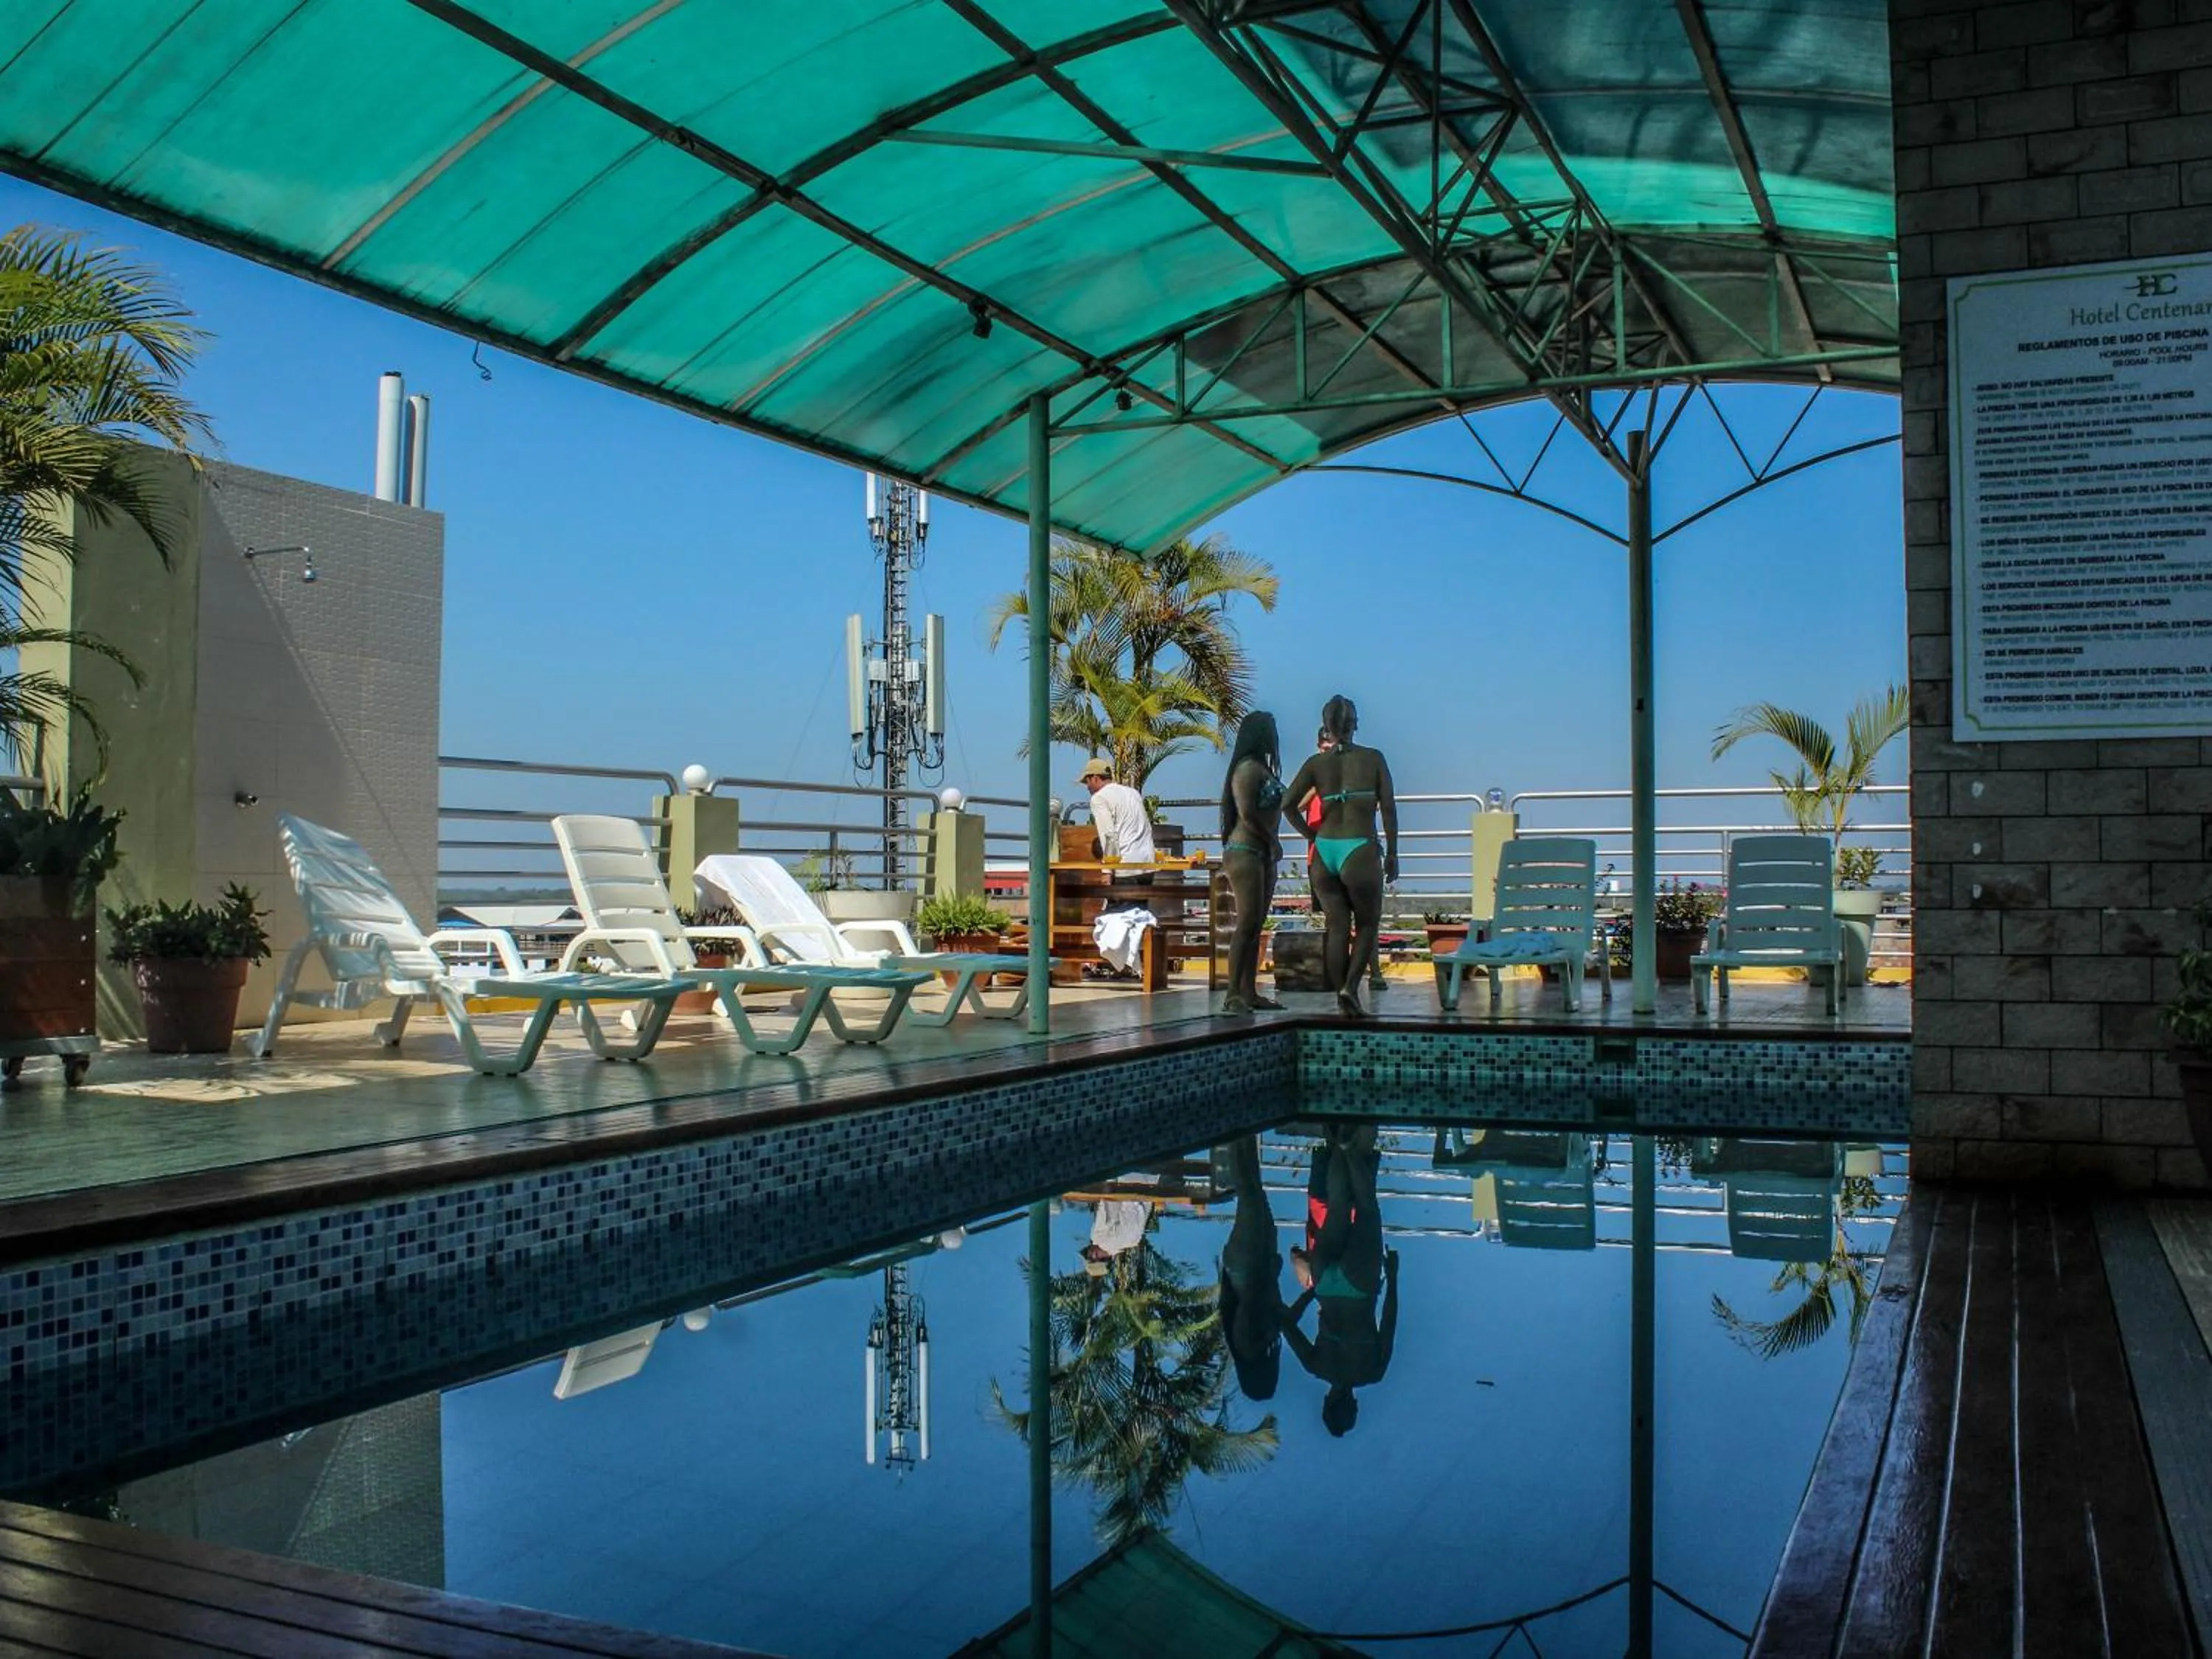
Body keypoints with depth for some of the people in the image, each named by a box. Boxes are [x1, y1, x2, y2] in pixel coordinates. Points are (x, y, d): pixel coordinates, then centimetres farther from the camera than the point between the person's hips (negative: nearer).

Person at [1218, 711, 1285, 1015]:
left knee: (1256, 925, 9)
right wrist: (1273, 840, -9)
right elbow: (1247, 814, -18)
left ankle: (1249, 992, 11)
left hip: (1263, 855, 10)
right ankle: (1233, 994, -15)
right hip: (1245, 852, -10)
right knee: (1248, 923, -14)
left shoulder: (1263, 768, 18)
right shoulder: (1248, 768, -11)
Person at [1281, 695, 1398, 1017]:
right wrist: (1392, 854, 6)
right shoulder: (1372, 759, 0)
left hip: (1324, 850, 3)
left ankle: (1343, 998, 8)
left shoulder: (1316, 764, 4)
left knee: (1336, 927, 10)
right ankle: (1350, 986, -9)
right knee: (1367, 924, 11)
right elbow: (1389, 809, 0)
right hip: (1360, 851, -2)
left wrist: (1310, 834, 9)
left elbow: (1288, 803, -4)